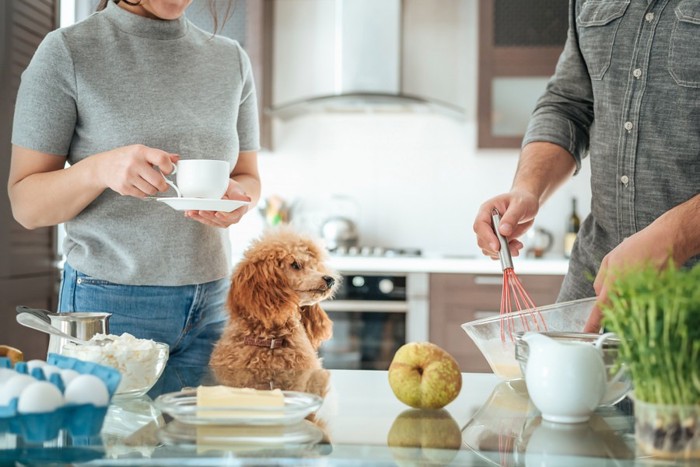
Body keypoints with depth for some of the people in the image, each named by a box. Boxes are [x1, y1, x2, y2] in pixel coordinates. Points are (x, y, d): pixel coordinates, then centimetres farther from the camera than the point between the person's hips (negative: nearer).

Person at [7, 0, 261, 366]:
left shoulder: (232, 59, 7)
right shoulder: (67, 51, -6)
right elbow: (25, 205, -5)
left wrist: (238, 198, -10)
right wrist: (98, 169, -25)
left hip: (211, 305, 4)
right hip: (108, 304, -3)